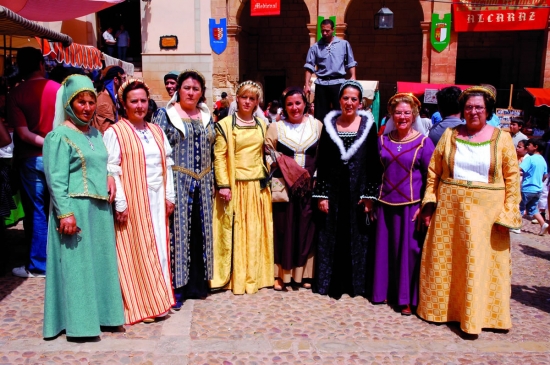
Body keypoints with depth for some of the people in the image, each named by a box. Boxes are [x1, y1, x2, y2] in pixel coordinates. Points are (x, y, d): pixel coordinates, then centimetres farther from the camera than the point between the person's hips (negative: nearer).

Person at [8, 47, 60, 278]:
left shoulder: (16, 94, -7)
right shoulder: (58, 89, -3)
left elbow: (23, 133, -15)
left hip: (32, 159, -2)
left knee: (37, 212, 5)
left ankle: (39, 265, 11)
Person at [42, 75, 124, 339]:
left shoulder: (96, 134, 14)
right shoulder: (60, 136, -9)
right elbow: (56, 179, -14)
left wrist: (109, 177, 1)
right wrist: (65, 213, -21)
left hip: (100, 209, 8)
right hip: (76, 209, -7)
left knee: (100, 262, 12)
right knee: (76, 264, 0)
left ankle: (100, 313, 24)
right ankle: (79, 320, 10)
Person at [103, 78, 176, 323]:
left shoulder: (157, 131, 12)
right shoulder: (115, 132, -5)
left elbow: (168, 163, 13)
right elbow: (111, 170, -10)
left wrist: (170, 195, 7)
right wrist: (120, 203, -15)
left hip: (157, 200, 5)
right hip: (132, 201, -5)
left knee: (159, 247, 8)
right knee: (136, 250, 1)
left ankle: (157, 299, 21)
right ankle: (140, 305, 12)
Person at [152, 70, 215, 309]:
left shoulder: (207, 117, 13)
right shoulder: (165, 114, 0)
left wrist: (214, 183, 11)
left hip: (203, 185, 5)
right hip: (177, 182, -5)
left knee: (200, 233, 8)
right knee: (177, 231, -3)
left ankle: (198, 283, 19)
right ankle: (176, 288, 6)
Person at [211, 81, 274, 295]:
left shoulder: (262, 125, 12)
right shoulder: (225, 124, -3)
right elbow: (219, 156, -7)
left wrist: (266, 179, 9)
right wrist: (223, 185, -14)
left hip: (257, 187, 4)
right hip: (234, 186, -4)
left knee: (256, 232, 8)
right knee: (234, 232, 1)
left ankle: (254, 276, 19)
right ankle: (233, 277, 11)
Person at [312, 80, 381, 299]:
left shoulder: (368, 125, 0)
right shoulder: (329, 124, 3)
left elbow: (374, 163, -2)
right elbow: (322, 162, 2)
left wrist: (370, 195, -8)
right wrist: (321, 194, -3)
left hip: (358, 191, -1)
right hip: (334, 190, 1)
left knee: (356, 237, 7)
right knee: (331, 238, 6)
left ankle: (354, 282, 20)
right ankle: (332, 283, 18)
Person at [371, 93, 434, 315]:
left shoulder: (423, 143, -4)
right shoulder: (383, 140, 6)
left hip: (411, 205, -3)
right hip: (386, 204, 4)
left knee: (409, 250, 2)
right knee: (384, 248, 10)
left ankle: (407, 299, 14)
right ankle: (384, 292, 25)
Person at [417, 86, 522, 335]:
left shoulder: (502, 139, 1)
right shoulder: (449, 135, 6)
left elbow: (512, 178, -1)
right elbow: (433, 171, 7)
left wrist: (508, 213, -7)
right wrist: (429, 202, 1)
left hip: (486, 211, -2)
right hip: (449, 209, 2)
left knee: (479, 262, -1)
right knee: (444, 261, 9)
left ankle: (473, 317, 11)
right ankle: (442, 308, 25)